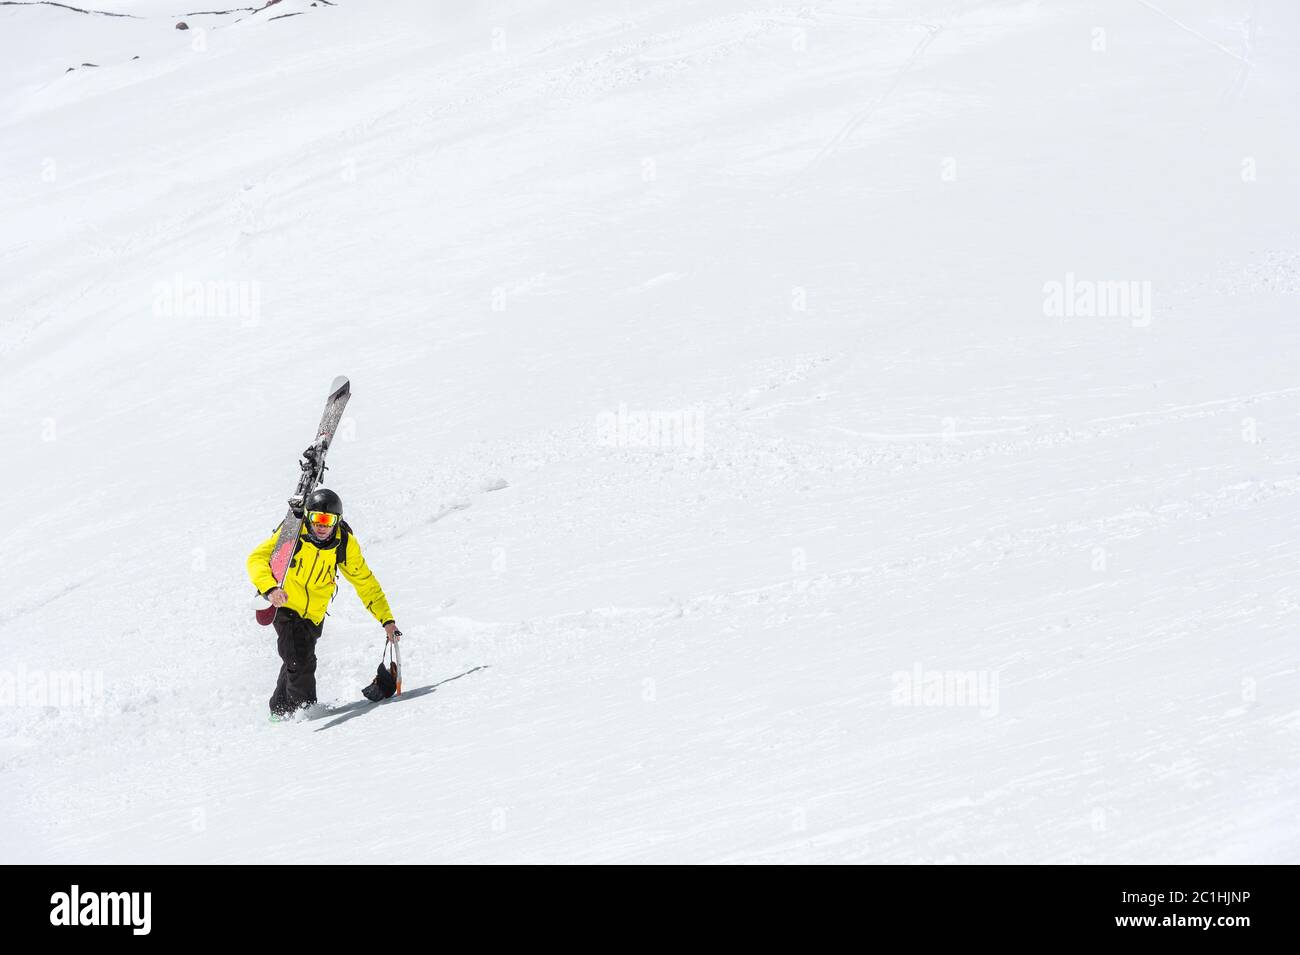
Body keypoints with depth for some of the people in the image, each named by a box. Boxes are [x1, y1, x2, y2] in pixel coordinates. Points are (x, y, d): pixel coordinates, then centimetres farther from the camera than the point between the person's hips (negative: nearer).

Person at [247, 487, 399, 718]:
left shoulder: (345, 544, -14)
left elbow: (365, 582, -4)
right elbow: (257, 559, -29)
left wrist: (386, 620, -8)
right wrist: (270, 588, -49)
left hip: (314, 614, 3)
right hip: (284, 604, -3)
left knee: (297, 663, 13)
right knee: (301, 662, -18)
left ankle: (280, 710, 34)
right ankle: (306, 707, 2)